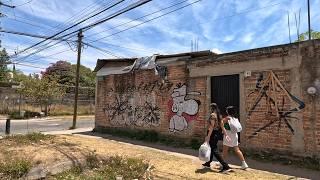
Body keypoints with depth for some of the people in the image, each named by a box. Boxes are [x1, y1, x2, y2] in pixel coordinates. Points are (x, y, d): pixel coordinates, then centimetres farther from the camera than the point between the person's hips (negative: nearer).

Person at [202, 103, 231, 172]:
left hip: (213, 133, -10)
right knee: (212, 148, 20)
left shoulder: (212, 115, -17)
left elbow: (212, 126, -22)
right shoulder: (219, 115, 9)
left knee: (214, 150, -4)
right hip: (217, 133, 10)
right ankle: (208, 163, 35)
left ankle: (225, 166, -7)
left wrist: (208, 136, -22)